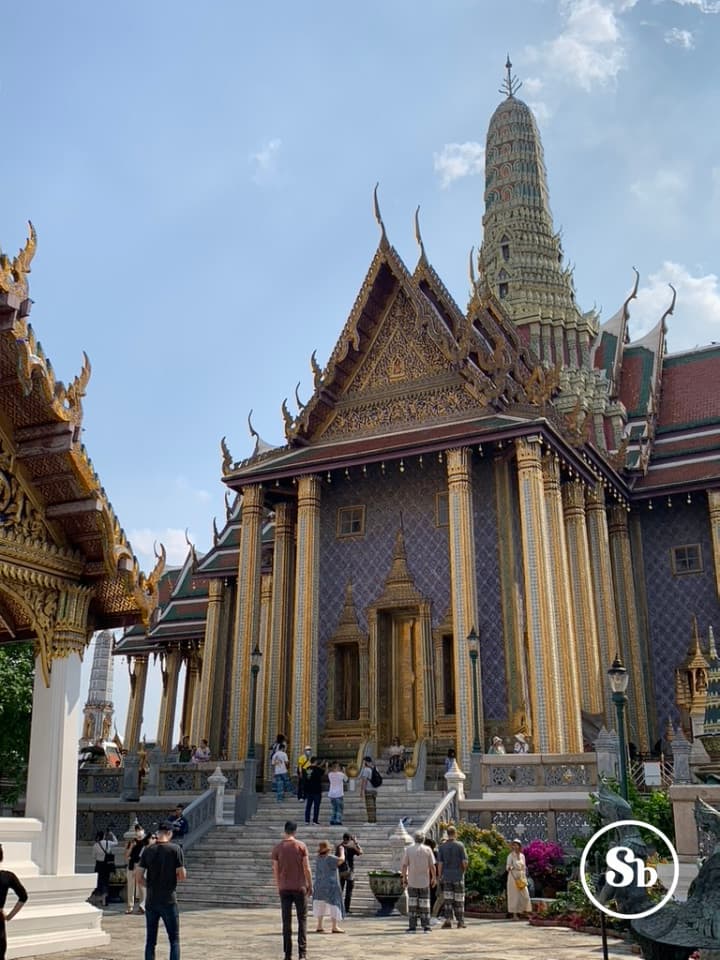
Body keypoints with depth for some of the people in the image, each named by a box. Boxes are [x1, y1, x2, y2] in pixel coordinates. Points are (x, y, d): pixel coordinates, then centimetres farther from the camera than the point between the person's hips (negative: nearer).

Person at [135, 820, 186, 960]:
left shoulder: (148, 850, 0)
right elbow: (182, 875, -9)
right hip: (168, 900, -3)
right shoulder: (175, 849, -9)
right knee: (174, 939, 6)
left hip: (151, 900, 3)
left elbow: (138, 877, -1)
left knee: (150, 940, 11)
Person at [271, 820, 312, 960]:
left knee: (286, 921, 7)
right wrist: (310, 885, 5)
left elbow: (275, 870, 1)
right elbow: (306, 868, -5)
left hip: (284, 888, 2)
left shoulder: (277, 848, -1)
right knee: (302, 920, 5)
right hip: (300, 887, -1)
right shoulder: (301, 846, -5)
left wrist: (278, 886, 13)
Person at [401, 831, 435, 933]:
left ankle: (412, 927, 4)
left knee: (412, 904, 7)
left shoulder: (408, 849, -3)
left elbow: (404, 865, -5)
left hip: (412, 882, 0)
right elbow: (432, 866, -4)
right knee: (424, 904, 7)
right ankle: (426, 927, 8)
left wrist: (404, 878, 3)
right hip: (424, 882, 0)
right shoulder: (427, 850, -3)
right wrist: (433, 878, 7)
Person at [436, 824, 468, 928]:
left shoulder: (442, 847, 0)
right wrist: (463, 871, 10)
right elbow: (465, 862, -9)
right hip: (458, 876, -1)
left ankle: (448, 920, -5)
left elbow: (440, 863, -2)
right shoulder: (460, 845, -6)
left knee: (447, 899, 4)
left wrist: (439, 877, 6)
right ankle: (460, 921, 14)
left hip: (446, 877, 1)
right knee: (459, 900, 8)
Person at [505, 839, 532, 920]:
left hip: (522, 877, 5)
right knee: (514, 895, -4)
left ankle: (524, 912, 12)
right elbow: (508, 867, -11)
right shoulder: (510, 855, -6)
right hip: (513, 877, -5)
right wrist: (510, 868, -34)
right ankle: (514, 914, 2)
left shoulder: (522, 855, 10)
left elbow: (524, 867, 15)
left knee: (525, 895, 1)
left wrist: (525, 878, 12)